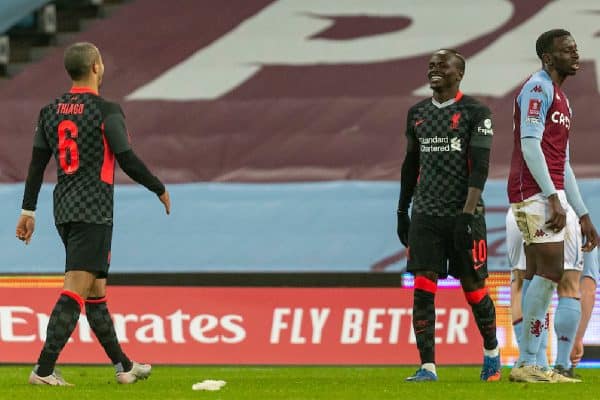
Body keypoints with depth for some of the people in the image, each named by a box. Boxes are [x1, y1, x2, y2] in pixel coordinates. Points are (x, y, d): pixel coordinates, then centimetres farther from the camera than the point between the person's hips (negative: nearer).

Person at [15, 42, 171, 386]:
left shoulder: (51, 111, 9)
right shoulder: (106, 111, -11)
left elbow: (37, 162, 11)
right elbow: (128, 160, -12)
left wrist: (29, 210, 16)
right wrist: (160, 190, 3)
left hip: (64, 210, 8)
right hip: (94, 211, -8)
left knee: (96, 291, 14)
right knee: (75, 292, -10)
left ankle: (123, 366, 23)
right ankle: (44, 369, -17)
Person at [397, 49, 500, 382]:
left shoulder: (475, 113, -4)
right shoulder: (418, 113, 12)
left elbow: (479, 167, -11)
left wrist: (468, 213, -20)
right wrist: (402, 211, 19)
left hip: (463, 215, -4)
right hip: (425, 215, 4)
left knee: (474, 291, 4)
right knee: (422, 291, -7)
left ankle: (491, 351, 29)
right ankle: (427, 367, -7)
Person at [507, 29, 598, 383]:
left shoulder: (561, 99, 23)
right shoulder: (538, 88, -7)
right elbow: (530, 145, -18)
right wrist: (553, 198, -23)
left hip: (549, 195, 10)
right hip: (537, 193, -10)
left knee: (537, 276, 7)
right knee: (551, 271, -13)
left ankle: (527, 365, 7)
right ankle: (528, 363, -12)